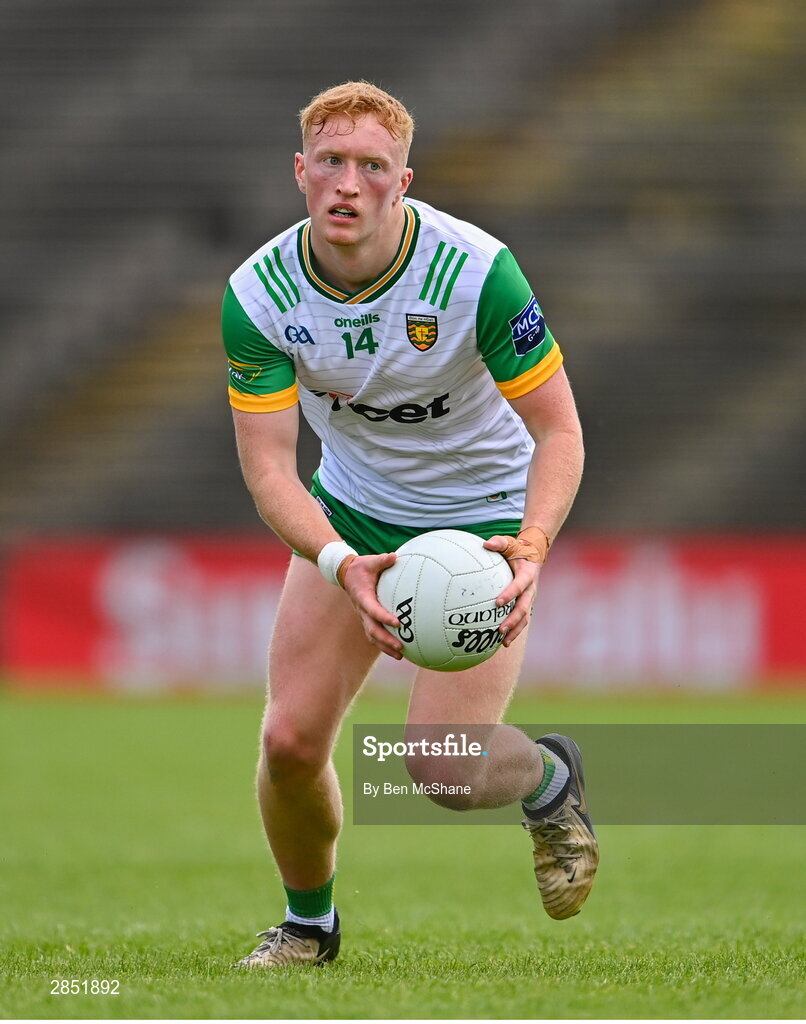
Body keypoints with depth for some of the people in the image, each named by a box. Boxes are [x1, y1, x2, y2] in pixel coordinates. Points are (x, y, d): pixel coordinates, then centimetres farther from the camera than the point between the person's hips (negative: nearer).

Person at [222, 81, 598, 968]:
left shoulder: (476, 270, -28)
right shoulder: (257, 295, -19)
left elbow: (558, 429, -21)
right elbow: (267, 463, -20)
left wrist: (530, 548, -39)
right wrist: (340, 564, -38)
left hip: (482, 516, -3)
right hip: (349, 514, 3)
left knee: (442, 766, -14)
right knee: (290, 738, -6)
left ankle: (549, 780, 23)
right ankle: (308, 922, 24)